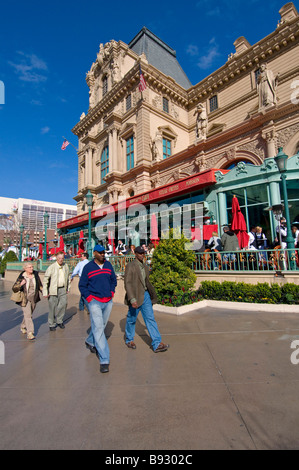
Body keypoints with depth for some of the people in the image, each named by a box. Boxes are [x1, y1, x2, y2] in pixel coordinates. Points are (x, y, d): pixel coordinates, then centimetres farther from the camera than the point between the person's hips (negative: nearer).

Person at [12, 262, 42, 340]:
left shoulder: (35, 275, -2)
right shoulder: (21, 277, -14)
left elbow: (39, 285, 9)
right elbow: (14, 288, -13)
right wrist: (20, 284, -31)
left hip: (34, 298, 4)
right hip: (25, 299, -4)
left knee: (28, 314, 19)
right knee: (28, 315, -10)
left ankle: (23, 327, 43)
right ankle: (30, 333, -6)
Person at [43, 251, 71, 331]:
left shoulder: (66, 266, 5)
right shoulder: (51, 267, -10)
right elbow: (45, 280, -7)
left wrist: (68, 288, 18)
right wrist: (45, 292, -9)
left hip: (62, 289, 4)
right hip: (53, 290, -4)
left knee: (63, 304, 0)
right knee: (52, 307, 4)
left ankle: (59, 320, 23)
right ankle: (52, 324, 22)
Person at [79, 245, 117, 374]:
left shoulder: (108, 265, 6)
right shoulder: (88, 267, -5)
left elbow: (113, 280, 19)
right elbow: (82, 285, 1)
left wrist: (112, 292, 6)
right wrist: (89, 297, -8)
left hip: (108, 302, 5)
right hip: (95, 302, -5)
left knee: (101, 326, 19)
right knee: (98, 328, -8)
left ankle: (90, 342, 46)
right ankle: (104, 360, -3)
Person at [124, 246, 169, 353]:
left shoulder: (145, 267, 10)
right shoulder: (130, 266, -12)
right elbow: (127, 284, -18)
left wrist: (152, 295, 19)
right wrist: (132, 299, -25)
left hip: (145, 295, 6)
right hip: (136, 296, -6)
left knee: (150, 318, 2)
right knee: (131, 319, 12)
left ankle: (157, 344, 5)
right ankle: (129, 339, 35)